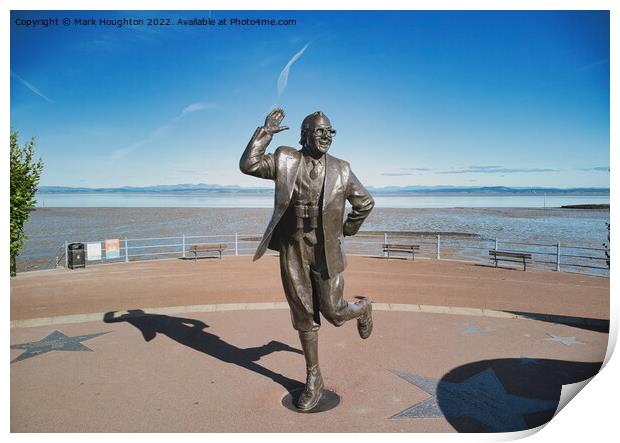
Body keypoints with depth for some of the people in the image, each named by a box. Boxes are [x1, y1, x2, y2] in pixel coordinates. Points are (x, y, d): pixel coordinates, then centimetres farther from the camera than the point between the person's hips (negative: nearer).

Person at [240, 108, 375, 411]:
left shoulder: (341, 169, 3)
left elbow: (365, 203, 13)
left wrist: (346, 231, 14)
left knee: (333, 313, 1)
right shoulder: (285, 160, 1)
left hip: (326, 252, -1)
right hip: (292, 251, 1)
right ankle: (313, 379, 26)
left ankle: (362, 308, 38)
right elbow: (248, 165, -12)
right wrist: (266, 132, -12)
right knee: (304, 317, 9)